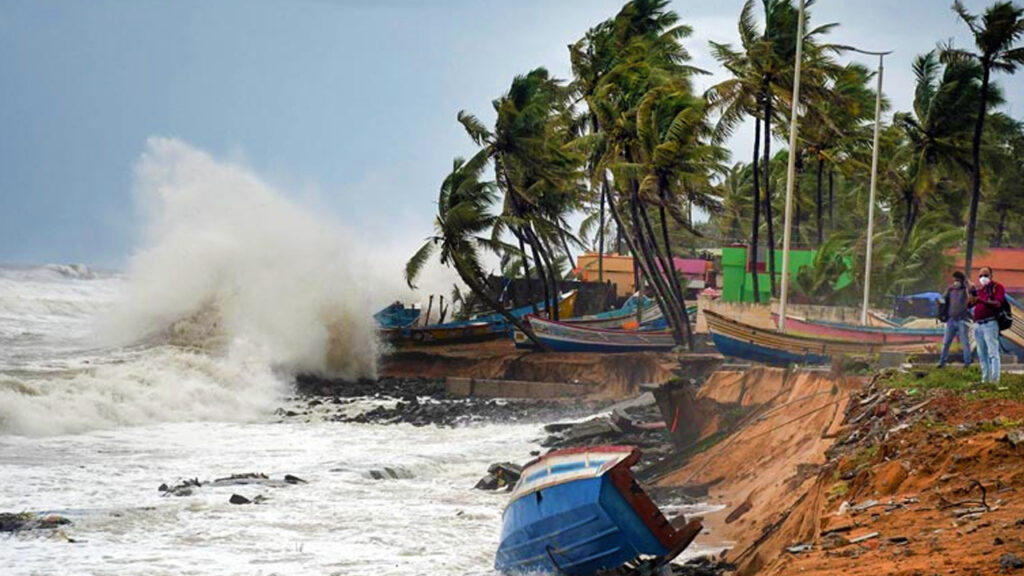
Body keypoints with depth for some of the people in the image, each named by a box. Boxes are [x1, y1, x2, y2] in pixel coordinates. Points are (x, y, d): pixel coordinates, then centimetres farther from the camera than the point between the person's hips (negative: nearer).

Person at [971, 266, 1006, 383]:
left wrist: (983, 300, -24)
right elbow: (969, 304, 19)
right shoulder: (980, 290, 22)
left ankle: (995, 379, -16)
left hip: (989, 324, -7)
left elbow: (998, 303, -14)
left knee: (993, 353, -12)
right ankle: (985, 379, 12)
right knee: (982, 355, 8)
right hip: (978, 324, 7)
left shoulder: (997, 287, 2)